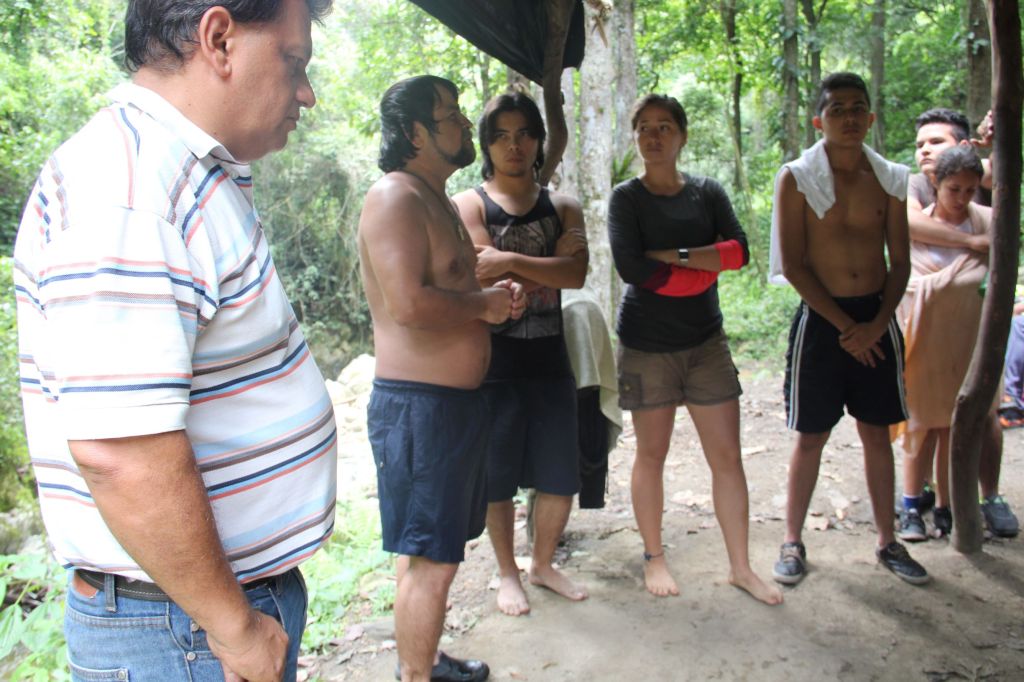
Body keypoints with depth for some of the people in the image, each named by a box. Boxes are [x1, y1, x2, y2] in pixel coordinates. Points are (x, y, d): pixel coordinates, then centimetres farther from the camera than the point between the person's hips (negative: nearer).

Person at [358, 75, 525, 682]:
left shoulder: (439, 200, 17)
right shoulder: (396, 199, -15)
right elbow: (409, 303, -29)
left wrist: (496, 298, 8)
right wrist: (483, 305, -13)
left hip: (458, 399, 10)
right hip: (420, 404, -10)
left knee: (434, 551, 20)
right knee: (431, 559, -1)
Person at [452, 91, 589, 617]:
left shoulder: (562, 208, 10)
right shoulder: (468, 205, -1)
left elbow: (576, 274, -9)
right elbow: (487, 280, -16)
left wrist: (512, 262, -21)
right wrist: (549, 267, -14)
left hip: (549, 358, 4)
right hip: (492, 361, -3)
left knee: (561, 478, 9)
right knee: (498, 478, 7)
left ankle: (543, 564, 33)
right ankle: (508, 573, 28)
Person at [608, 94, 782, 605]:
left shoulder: (707, 193, 7)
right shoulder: (626, 197, -2)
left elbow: (740, 251, -8)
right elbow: (630, 267, -17)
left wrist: (672, 255, -17)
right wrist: (703, 267, -12)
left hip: (705, 340, 3)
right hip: (647, 344, -2)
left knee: (727, 455, 4)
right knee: (651, 454, 8)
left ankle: (740, 567, 18)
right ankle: (654, 557, 26)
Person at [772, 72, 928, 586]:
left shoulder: (890, 179, 6)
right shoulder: (796, 178, -5)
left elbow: (900, 263, 6)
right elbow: (794, 265, -9)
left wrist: (877, 323, -9)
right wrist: (844, 325, -12)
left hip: (876, 319, 3)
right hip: (821, 319, -3)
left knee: (877, 433, 11)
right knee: (811, 436, 4)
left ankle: (887, 541, 25)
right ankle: (793, 542, 17)